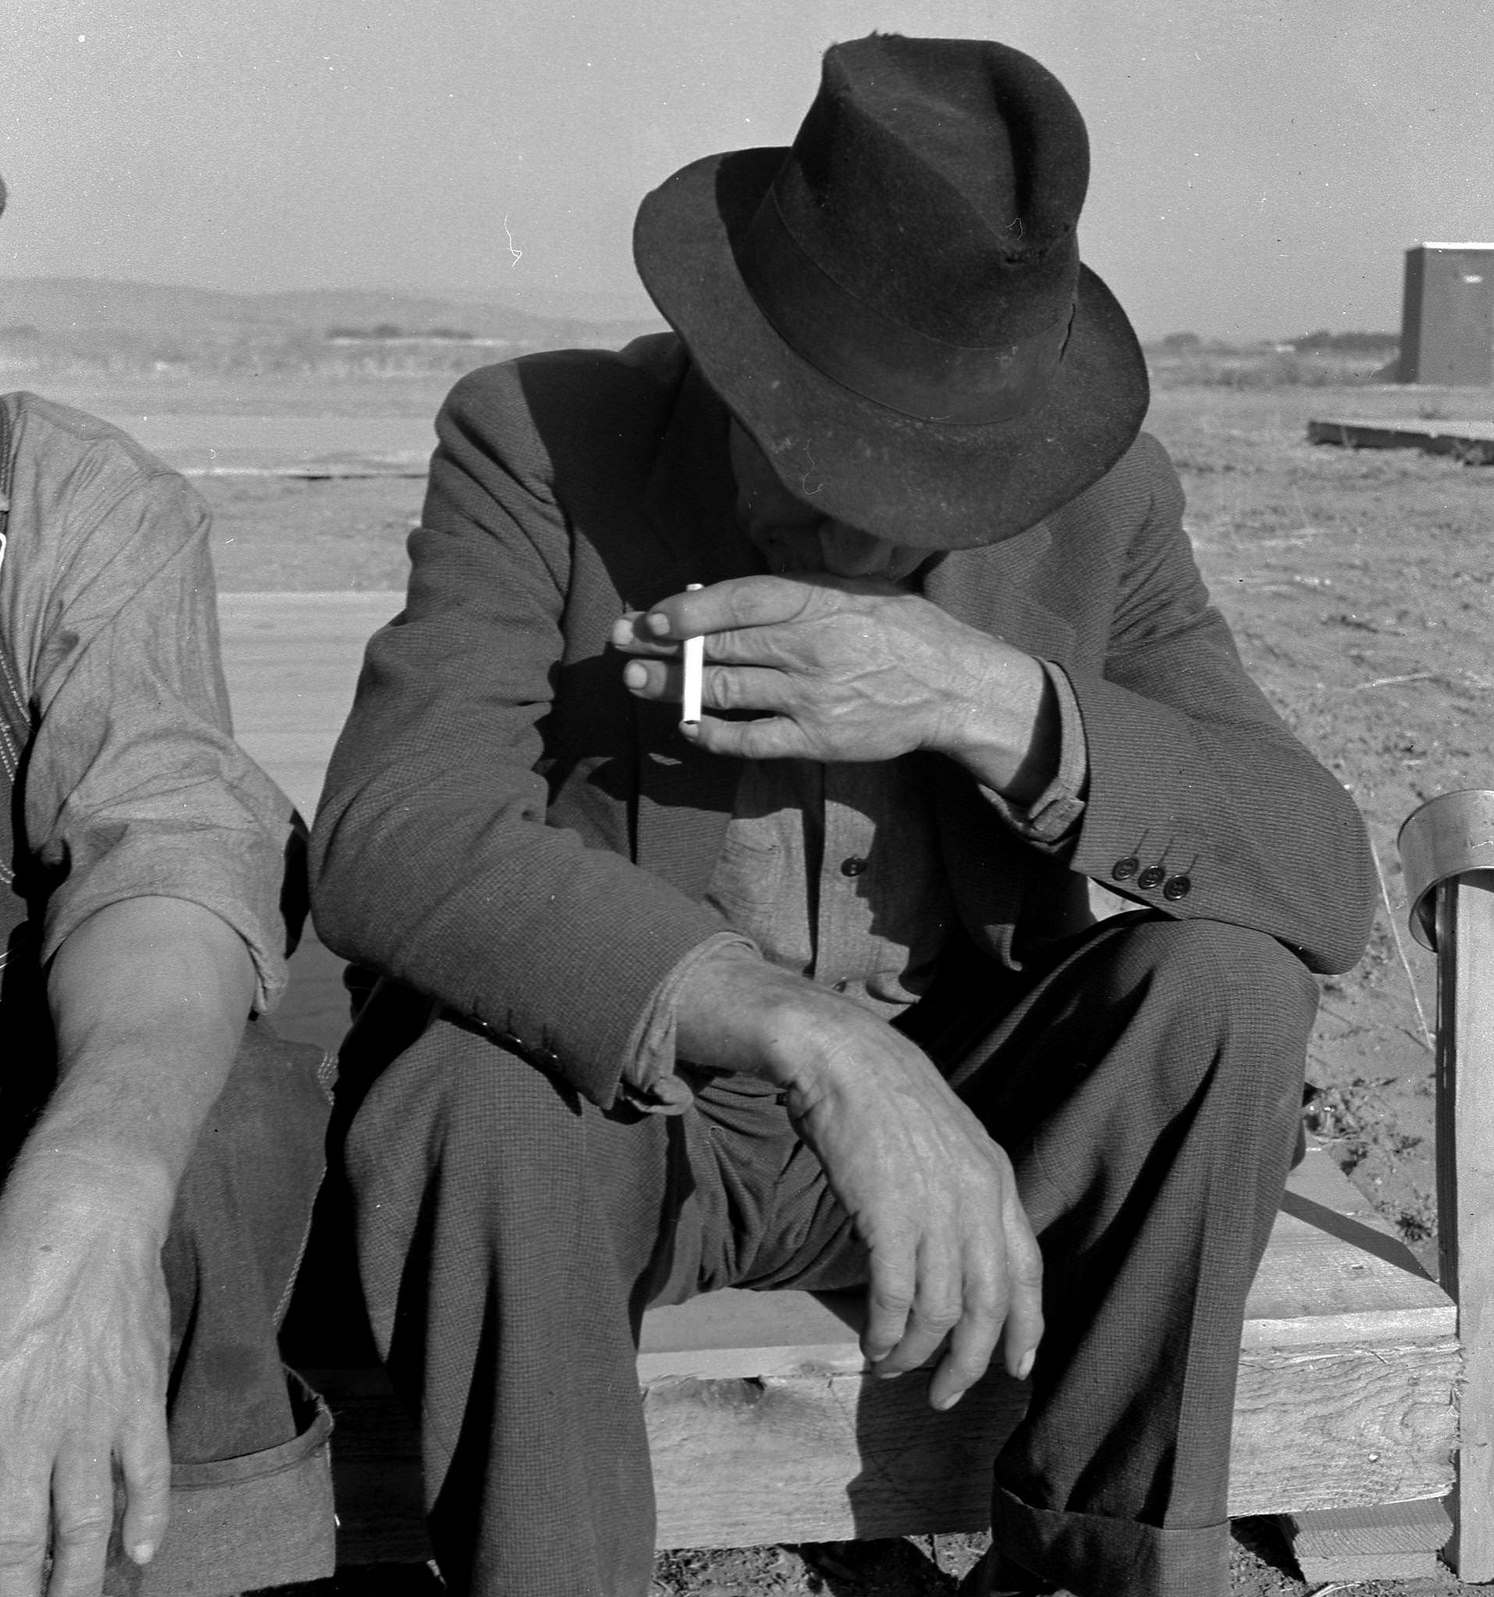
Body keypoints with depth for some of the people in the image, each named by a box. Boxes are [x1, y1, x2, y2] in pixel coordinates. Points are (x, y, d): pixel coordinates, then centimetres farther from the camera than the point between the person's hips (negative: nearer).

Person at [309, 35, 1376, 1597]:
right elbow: (388, 844, -29)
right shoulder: (538, 441, -14)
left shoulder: (1100, 496, -6)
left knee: (1226, 976, -23)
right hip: (618, 1107, -2)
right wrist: (825, 1042, -42)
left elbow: (1324, 875, -14)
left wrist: (989, 703, -31)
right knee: (467, 1094, -34)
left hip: (955, 1107, 3)